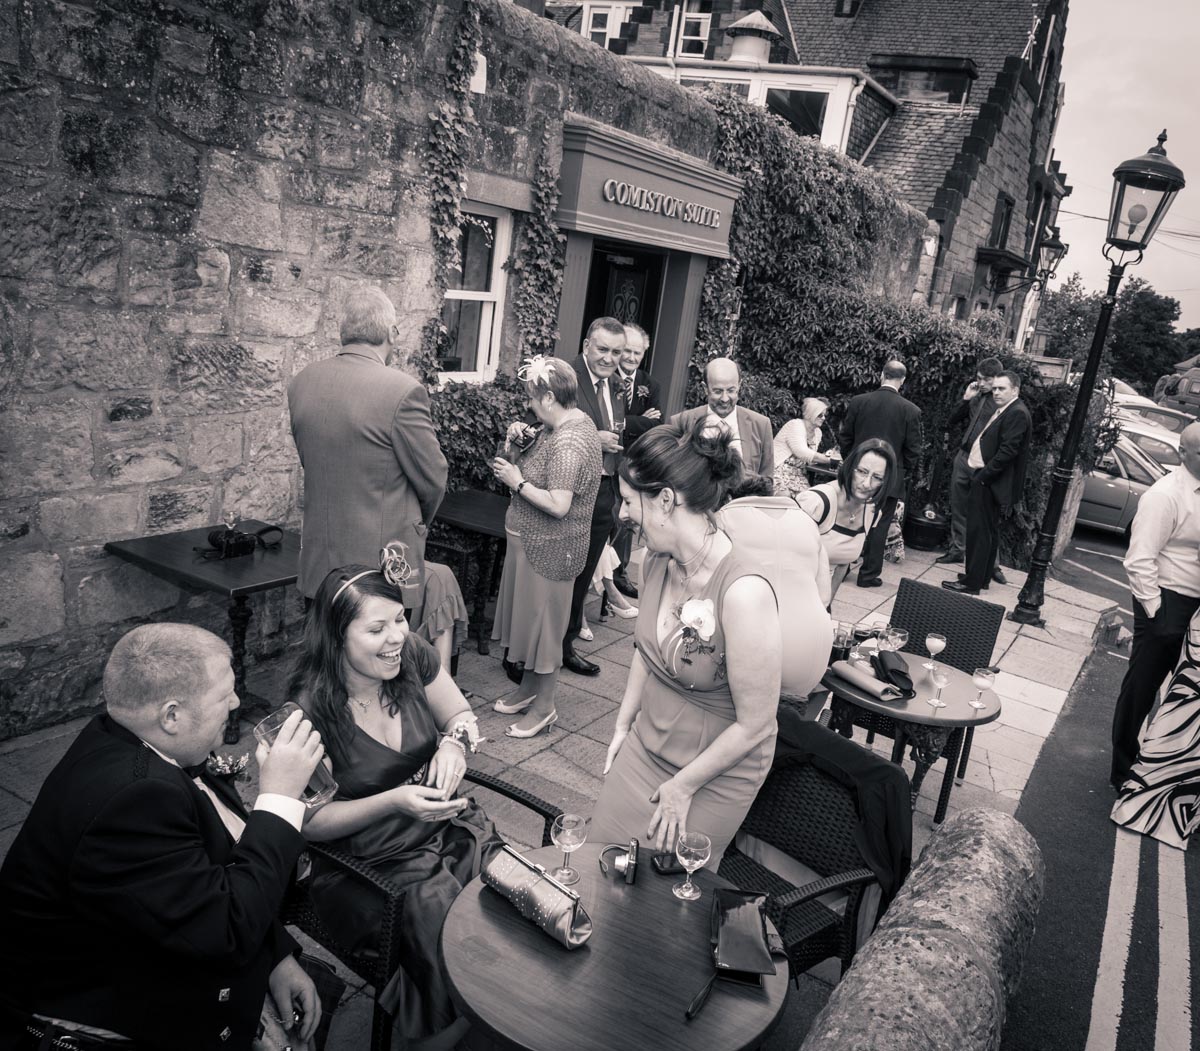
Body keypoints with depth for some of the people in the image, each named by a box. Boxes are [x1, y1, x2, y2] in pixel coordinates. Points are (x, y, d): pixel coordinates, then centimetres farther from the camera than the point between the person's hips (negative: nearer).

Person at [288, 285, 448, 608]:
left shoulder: (301, 382, 0)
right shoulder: (403, 391, -18)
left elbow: (307, 461, 11)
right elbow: (433, 481, -9)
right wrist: (417, 522, 11)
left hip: (319, 561, 6)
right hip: (383, 565, -6)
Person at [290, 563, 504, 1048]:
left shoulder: (412, 654, -7)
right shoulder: (310, 710, -19)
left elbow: (462, 716, 10)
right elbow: (311, 821, -11)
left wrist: (454, 741, -13)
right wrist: (394, 802, -24)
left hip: (450, 827, 4)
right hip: (369, 864, -4)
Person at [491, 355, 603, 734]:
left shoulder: (568, 443, -26)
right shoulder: (572, 420, 5)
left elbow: (558, 505, -29)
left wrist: (517, 481, -19)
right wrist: (520, 447, 1)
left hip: (549, 548, -10)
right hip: (532, 541, 10)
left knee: (542, 622, 4)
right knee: (528, 616, 20)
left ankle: (544, 707, 21)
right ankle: (528, 689, 37)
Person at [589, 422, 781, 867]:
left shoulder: (744, 593, -32)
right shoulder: (658, 561, -9)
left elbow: (754, 725, -23)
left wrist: (683, 786, -13)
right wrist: (623, 725, 11)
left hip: (716, 772, -6)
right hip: (645, 745, 6)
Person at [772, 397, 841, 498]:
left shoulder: (817, 432, 13)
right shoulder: (795, 424, -9)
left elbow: (809, 461, 12)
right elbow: (802, 453, -22)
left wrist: (830, 456, -5)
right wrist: (830, 459, -23)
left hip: (799, 476, 7)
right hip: (780, 471, -7)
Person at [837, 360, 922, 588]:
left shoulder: (858, 402, -5)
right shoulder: (911, 410, -9)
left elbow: (844, 438, 1)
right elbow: (913, 449, -6)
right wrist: (907, 475, 9)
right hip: (890, 478, -2)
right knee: (878, 526, 7)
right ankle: (869, 574, 12)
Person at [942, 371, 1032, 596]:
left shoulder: (1017, 413, -16)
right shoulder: (1004, 411, 16)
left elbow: (1008, 451, -22)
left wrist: (983, 475, -19)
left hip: (990, 483, -10)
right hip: (986, 480, 10)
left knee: (980, 531, -5)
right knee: (988, 532, 17)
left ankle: (972, 582, 0)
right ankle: (982, 577, 28)